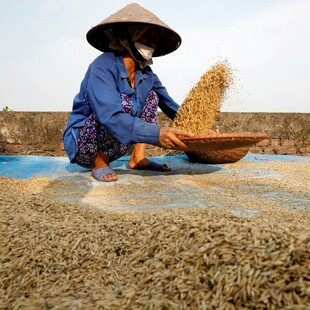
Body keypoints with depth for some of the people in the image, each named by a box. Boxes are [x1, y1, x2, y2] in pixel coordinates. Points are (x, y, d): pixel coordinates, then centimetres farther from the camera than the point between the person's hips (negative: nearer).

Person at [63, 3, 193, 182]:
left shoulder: (145, 72, 1)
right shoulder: (103, 67, -23)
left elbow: (169, 104, 4)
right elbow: (110, 117, -38)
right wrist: (157, 134, -48)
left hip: (110, 145, 8)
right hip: (80, 142, -7)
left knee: (152, 94, 3)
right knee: (124, 103, -31)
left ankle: (138, 157, -6)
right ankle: (99, 163, -13)